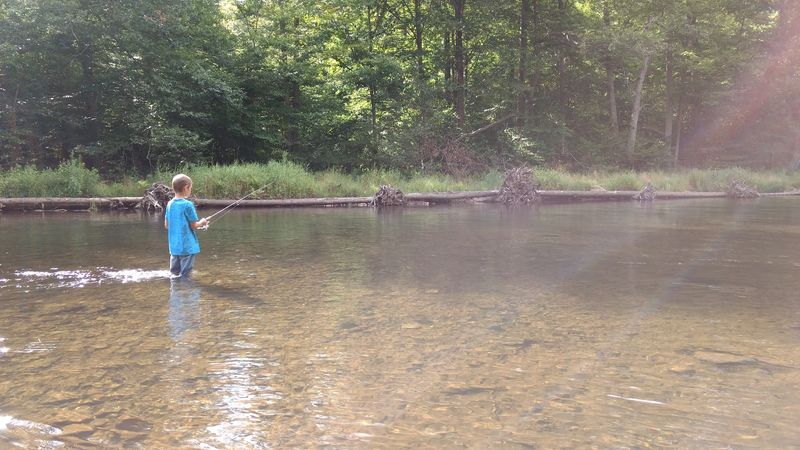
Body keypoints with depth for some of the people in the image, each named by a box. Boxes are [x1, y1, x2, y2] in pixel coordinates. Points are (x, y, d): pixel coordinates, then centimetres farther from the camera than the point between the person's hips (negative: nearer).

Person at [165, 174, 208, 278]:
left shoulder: (170, 204, 4)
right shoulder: (188, 204, -15)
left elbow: (166, 225, 10)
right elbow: (193, 226, -12)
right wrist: (202, 223, 7)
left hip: (174, 246, 7)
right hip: (187, 246, -6)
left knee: (174, 274, 15)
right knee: (184, 275, 0)